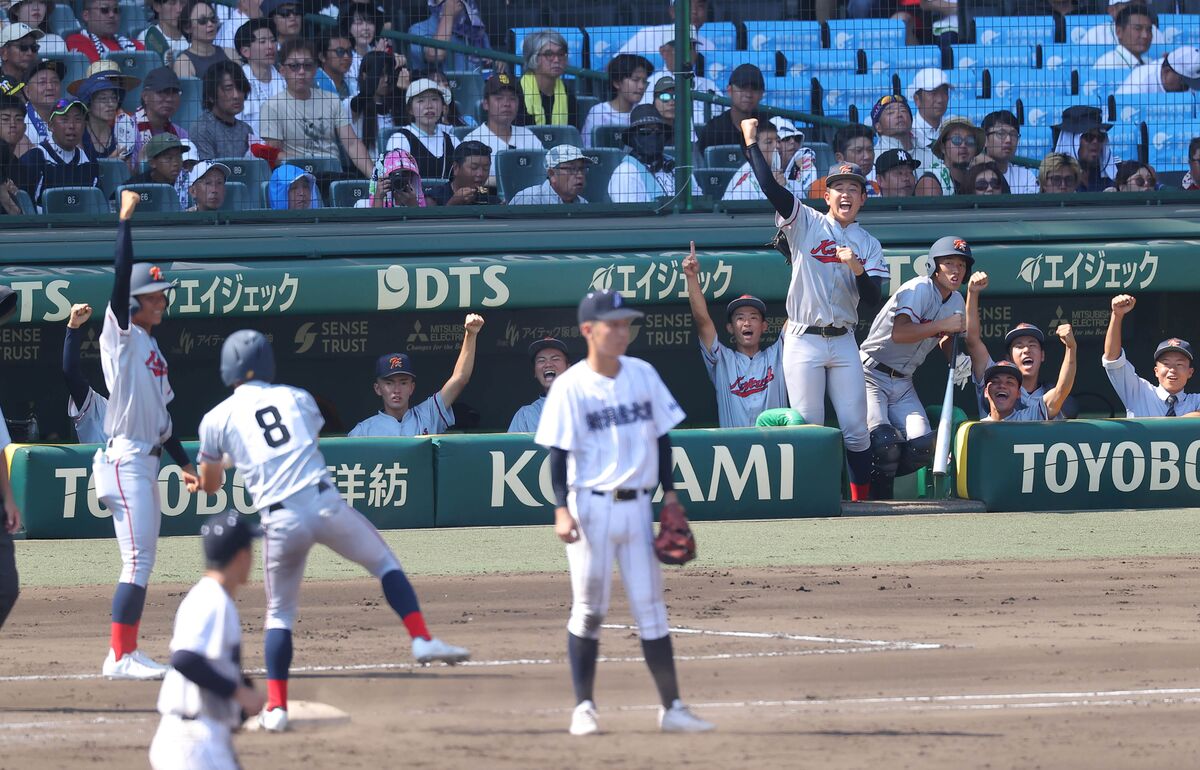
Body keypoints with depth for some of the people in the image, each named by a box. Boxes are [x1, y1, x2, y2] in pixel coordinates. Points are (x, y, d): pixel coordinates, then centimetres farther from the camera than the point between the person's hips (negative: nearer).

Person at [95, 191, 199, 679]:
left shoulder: (152, 348, 19)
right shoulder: (121, 336, -6)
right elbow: (122, 278, -20)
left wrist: (184, 464, 21)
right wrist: (125, 220, -20)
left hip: (146, 460, 9)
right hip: (125, 459, -9)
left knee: (141, 562, 10)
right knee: (138, 560, -13)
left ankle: (126, 653, 14)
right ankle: (120, 657, -14)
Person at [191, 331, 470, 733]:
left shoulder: (216, 420, 9)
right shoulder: (296, 398, 16)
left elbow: (210, 484, 21)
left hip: (280, 522, -1)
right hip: (326, 503, 1)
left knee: (280, 613, 15)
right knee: (385, 563, 21)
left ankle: (276, 707, 5)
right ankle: (421, 639, 4)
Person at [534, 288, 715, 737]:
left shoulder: (643, 375, 7)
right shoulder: (571, 387, -7)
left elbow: (661, 437, 14)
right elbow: (558, 453, -10)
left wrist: (669, 491, 8)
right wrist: (561, 510, -20)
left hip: (637, 505, 4)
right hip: (591, 506, -4)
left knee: (651, 608, 3)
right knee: (589, 610, 0)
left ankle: (672, 708, 3)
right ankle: (584, 707, 8)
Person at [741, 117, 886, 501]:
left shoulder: (869, 245, 10)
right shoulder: (806, 224, 2)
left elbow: (873, 299, 0)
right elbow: (769, 185, -10)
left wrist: (857, 268, -17)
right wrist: (751, 142, -12)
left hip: (843, 341, 3)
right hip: (804, 340, -3)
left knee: (855, 429, 0)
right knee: (809, 428, -4)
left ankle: (862, 499, 7)